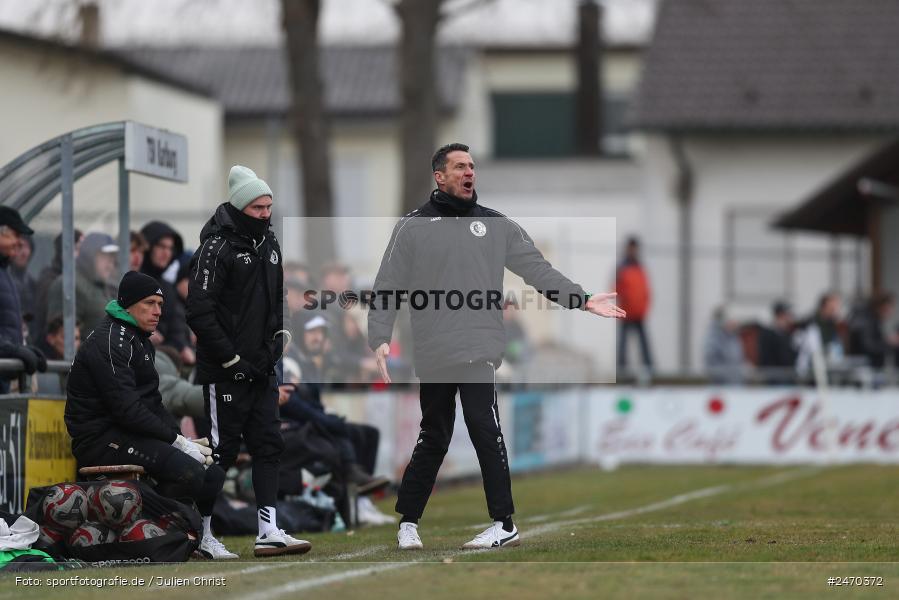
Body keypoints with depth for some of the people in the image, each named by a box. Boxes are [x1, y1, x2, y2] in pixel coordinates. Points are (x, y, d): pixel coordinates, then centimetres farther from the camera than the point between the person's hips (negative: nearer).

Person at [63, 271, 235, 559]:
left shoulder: (142, 342, 21)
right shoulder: (110, 341, -14)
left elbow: (153, 404, 19)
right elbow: (127, 409, -21)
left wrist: (183, 440, 2)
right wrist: (177, 440, -18)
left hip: (131, 433, 10)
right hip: (101, 439, -10)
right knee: (188, 472, -28)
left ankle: (202, 537, 26)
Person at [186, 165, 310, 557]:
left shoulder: (269, 245, 13)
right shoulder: (217, 247, -13)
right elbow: (199, 312, -18)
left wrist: (278, 340, 8)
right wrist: (231, 359, -17)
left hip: (262, 371, 8)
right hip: (225, 373, -8)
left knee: (269, 446, 3)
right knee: (222, 450, -2)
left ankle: (268, 531, 2)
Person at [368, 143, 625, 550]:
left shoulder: (496, 225, 12)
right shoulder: (413, 227, 6)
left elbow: (537, 269, 7)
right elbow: (388, 287, 3)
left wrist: (582, 299, -4)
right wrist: (380, 339, -8)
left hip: (479, 349, 0)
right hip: (433, 354, 0)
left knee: (484, 426, -12)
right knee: (433, 438, 8)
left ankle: (504, 525, -9)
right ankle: (407, 522, 21)